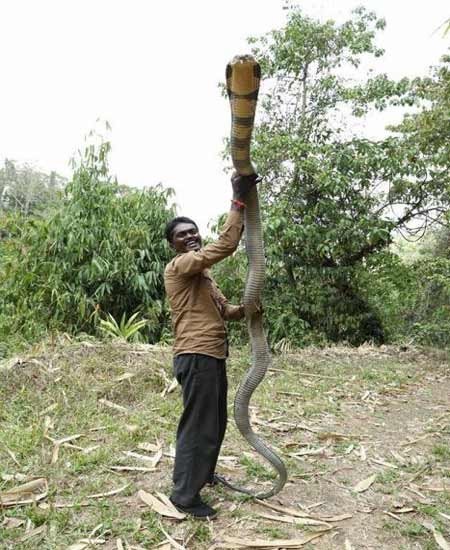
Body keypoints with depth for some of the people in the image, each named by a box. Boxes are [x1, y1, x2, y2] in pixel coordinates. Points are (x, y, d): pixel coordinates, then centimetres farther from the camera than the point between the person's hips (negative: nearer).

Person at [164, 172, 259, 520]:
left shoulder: (202, 273, 22)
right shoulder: (179, 266, -11)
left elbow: (223, 309, 19)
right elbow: (225, 245, -22)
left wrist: (244, 310, -2)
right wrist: (238, 200, -20)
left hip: (214, 355, 10)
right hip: (196, 356, -10)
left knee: (216, 422, 20)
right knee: (199, 426, -3)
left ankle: (202, 473, 39)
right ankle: (185, 494, 11)